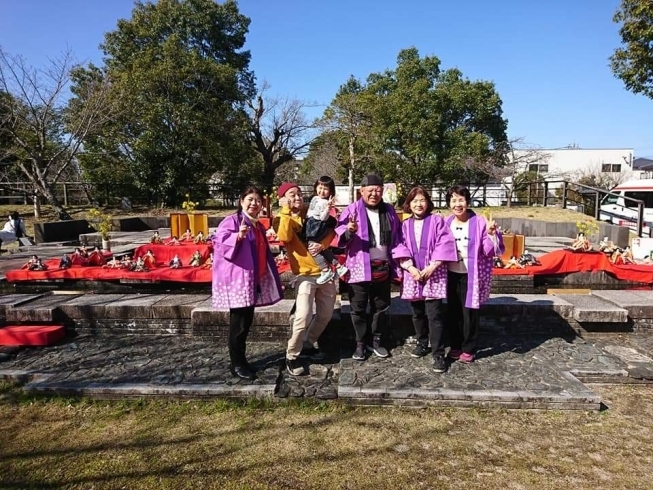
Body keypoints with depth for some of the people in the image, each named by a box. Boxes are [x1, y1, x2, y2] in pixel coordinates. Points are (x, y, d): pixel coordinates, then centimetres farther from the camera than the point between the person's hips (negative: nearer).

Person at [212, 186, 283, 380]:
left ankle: (241, 359, 26)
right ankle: (237, 364, 8)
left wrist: (268, 277, 23)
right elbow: (219, 243, -22)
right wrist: (238, 236, -37)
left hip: (252, 280, 8)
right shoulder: (231, 221, -9)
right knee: (239, 323, -5)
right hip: (235, 279, -8)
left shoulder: (259, 226, 16)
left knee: (247, 321, 13)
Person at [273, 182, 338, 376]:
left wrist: (322, 244, -12)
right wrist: (286, 212, -19)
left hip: (325, 269, 5)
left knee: (326, 314, 11)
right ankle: (292, 356, 4)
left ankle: (309, 345, 32)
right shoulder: (281, 219, -5)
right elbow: (284, 237, -27)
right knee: (303, 317, -15)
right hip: (305, 274, -5)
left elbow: (331, 231, 7)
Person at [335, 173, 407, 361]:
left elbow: (396, 239, 14)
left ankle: (376, 341, 30)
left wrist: (404, 259, 2)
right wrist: (349, 231, -33)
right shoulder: (352, 210, -5)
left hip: (383, 268, 4)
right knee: (358, 309, 5)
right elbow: (340, 237, -12)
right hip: (359, 268, -4)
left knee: (381, 307, 14)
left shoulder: (389, 211, 9)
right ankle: (360, 343, 21)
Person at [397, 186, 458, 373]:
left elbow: (444, 245, -8)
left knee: (434, 315, -7)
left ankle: (438, 354, 0)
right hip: (413, 275, 4)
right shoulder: (405, 225, 9)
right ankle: (422, 343, 33)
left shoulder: (436, 220, 0)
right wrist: (410, 268, -10)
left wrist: (431, 267, -14)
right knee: (418, 313, 14)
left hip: (433, 275, -4)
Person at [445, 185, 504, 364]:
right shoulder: (446, 223, 0)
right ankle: (455, 345, 27)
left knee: (469, 312, 5)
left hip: (471, 275, -3)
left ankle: (469, 348, 20)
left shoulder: (479, 222, -10)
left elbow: (492, 250, -12)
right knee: (453, 311, 12)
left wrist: (491, 234, -27)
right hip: (451, 274, 4)